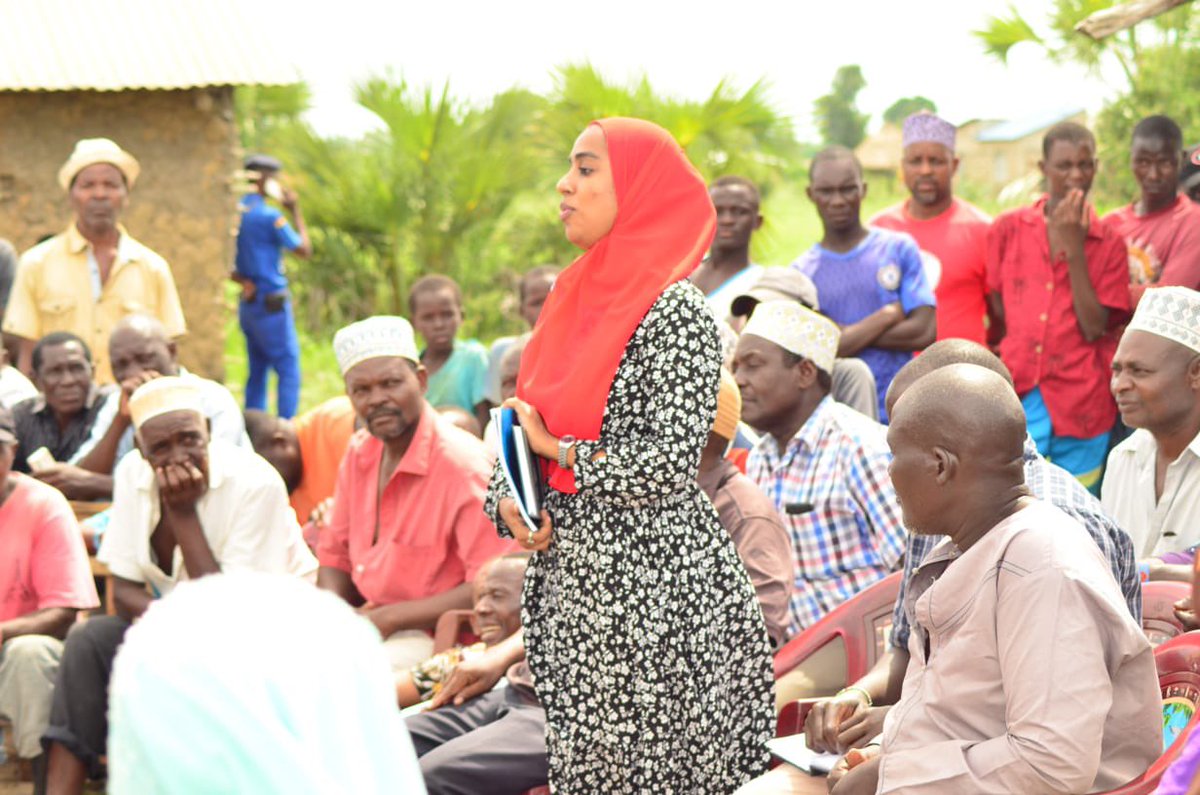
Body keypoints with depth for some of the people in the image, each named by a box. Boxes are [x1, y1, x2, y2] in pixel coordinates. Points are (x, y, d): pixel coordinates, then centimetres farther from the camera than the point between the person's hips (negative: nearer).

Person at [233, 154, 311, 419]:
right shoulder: (270, 216, -16)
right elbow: (304, 250, -6)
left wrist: (243, 279, 1)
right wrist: (295, 211, 0)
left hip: (248, 304, 8)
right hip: (271, 303, -8)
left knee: (257, 371, 14)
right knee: (289, 369, -4)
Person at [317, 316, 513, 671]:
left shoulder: (463, 465, -18)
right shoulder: (359, 453, 7)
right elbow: (334, 555, 16)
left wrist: (390, 618, -20)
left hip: (437, 639, -7)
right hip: (362, 624, 7)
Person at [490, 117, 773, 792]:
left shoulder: (676, 311, -11)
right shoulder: (577, 301, 13)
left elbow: (669, 461, -19)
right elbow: (521, 429, 18)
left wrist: (559, 452, -8)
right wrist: (506, 500, -2)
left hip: (652, 582, -7)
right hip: (572, 578, 8)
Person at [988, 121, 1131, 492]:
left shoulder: (1108, 242, 4)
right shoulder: (1008, 228, 6)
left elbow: (1093, 328, -7)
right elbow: (996, 313, 11)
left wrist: (1074, 248, -10)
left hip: (1081, 406, 0)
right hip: (1018, 399, 0)